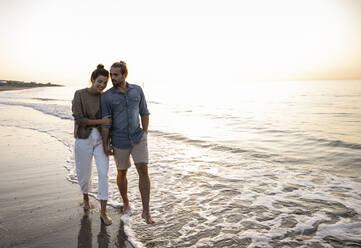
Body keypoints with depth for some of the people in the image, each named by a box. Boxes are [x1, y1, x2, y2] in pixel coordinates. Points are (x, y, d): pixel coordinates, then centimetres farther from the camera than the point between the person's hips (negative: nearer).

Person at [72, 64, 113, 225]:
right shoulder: (79, 95, -9)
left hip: (101, 139, 2)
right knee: (84, 174, 13)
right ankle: (86, 198, 44)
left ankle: (103, 212, 5)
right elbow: (79, 119, -15)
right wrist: (101, 121, -18)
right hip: (84, 139, -2)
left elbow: (109, 120, 8)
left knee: (103, 174, -5)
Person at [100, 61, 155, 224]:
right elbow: (105, 123, -7)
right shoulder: (107, 97, -10)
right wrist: (105, 145, -5)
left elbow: (144, 112, 6)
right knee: (122, 173, 13)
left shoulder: (137, 90, -3)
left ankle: (146, 212, -3)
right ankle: (126, 203, 39)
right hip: (120, 141, -1)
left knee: (143, 171, -10)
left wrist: (145, 135, 4)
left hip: (138, 138, 1)